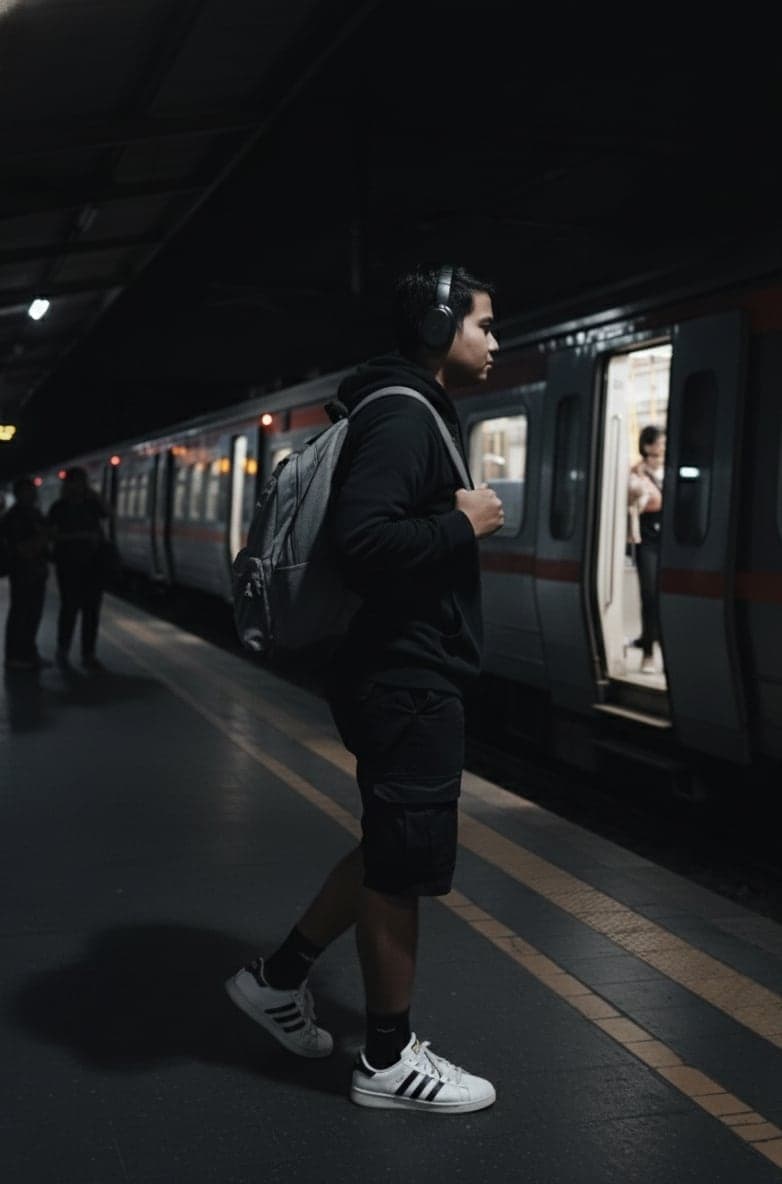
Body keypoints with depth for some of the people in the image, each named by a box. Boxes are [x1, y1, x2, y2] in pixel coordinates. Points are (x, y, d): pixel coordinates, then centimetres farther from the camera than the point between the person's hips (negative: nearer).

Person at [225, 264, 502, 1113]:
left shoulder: (415, 413, 15)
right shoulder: (402, 414, -18)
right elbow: (362, 539, -31)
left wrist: (455, 520, 9)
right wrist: (462, 524, -20)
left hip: (409, 676, 11)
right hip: (408, 681, -11)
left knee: (395, 850, 21)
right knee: (404, 862, 2)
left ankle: (279, 977, 32)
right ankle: (388, 1061, 17)